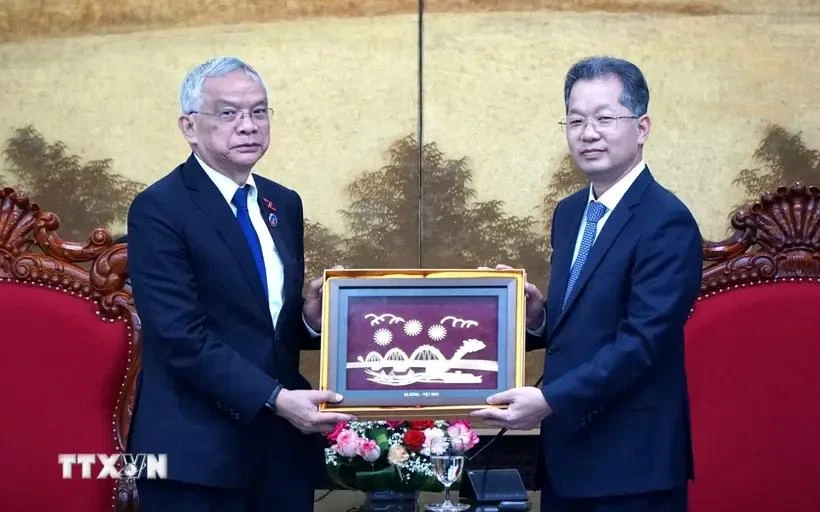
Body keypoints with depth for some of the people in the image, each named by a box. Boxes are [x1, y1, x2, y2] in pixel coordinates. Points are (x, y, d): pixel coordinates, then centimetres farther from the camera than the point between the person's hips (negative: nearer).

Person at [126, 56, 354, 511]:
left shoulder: (284, 204, 12)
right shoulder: (159, 209, -10)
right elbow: (183, 337, -18)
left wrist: (311, 318, -4)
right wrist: (275, 398, -23)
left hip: (283, 443, 6)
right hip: (199, 450, -6)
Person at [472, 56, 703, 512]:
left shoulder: (667, 223, -15)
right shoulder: (569, 213, 11)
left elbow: (643, 340, -21)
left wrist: (548, 400, -24)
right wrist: (538, 317, -4)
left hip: (632, 459, -7)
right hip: (567, 450, 8)